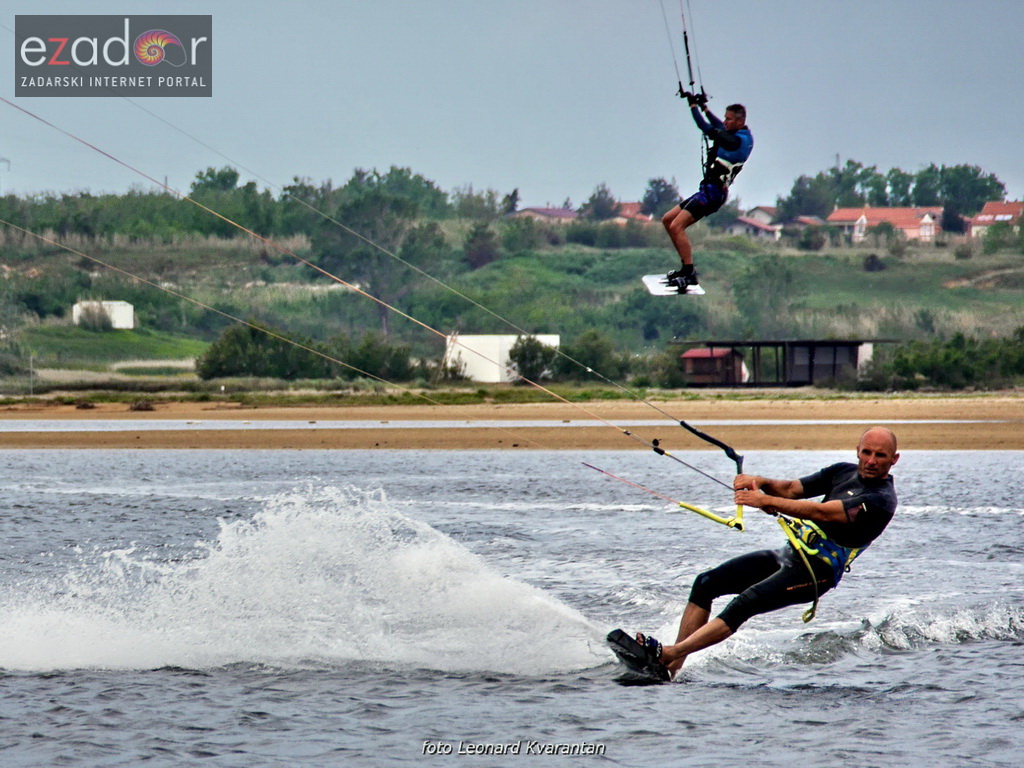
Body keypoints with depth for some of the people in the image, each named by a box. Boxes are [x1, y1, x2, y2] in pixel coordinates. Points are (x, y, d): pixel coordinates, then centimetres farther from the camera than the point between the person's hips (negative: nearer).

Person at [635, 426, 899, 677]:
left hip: (815, 572, -9)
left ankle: (667, 655, -33)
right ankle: (673, 667, -6)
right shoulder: (844, 472, 11)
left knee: (745, 603, -27)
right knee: (706, 583, -2)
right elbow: (791, 489, 14)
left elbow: (822, 513, -26)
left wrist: (766, 501, -31)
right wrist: (761, 482, -8)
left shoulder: (882, 500, -16)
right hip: (788, 553, 9)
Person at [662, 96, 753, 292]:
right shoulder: (742, 137, 12)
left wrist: (694, 104, -7)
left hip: (713, 192, -11)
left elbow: (706, 127, -20)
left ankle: (689, 274, -22)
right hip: (709, 190, 11)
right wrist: (704, 107, 35)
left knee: (676, 226, -21)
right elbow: (719, 127, 32)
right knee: (668, 220, 14)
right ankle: (687, 267, 12)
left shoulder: (737, 141, -19)